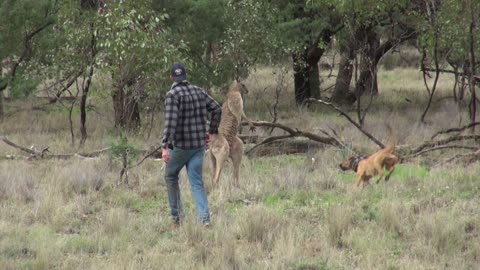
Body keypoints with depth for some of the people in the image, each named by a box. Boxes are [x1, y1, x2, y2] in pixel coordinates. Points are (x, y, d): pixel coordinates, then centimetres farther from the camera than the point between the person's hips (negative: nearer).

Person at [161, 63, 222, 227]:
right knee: (196, 182, 3)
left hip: (180, 145, -5)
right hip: (199, 145, 5)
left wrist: (165, 147, -28)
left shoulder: (173, 95, -12)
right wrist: (211, 131, 22)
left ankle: (176, 216, 16)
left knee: (171, 177, 17)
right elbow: (217, 110, 9)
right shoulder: (199, 92, 6)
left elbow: (171, 121, -24)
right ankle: (204, 218, -15)